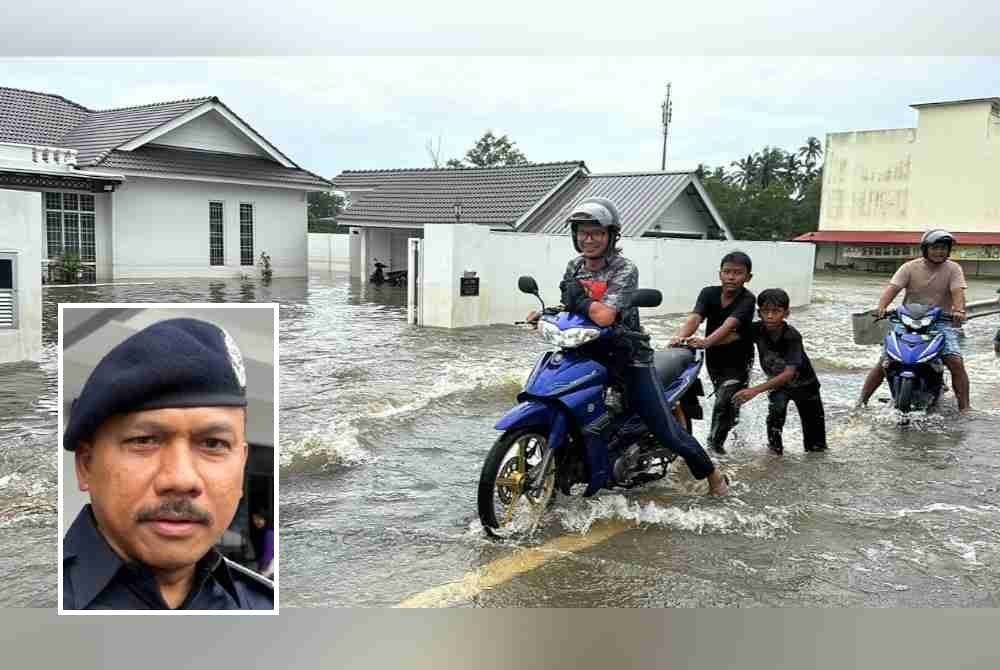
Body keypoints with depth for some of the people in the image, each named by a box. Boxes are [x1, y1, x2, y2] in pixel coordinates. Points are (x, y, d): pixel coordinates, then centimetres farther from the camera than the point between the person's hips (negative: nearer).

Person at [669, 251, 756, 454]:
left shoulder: (747, 299, -22)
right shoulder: (709, 293, -11)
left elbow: (729, 325, -39)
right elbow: (694, 318, -28)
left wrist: (706, 341, -57)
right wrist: (680, 337, -49)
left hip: (738, 361, -5)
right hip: (714, 357, 5)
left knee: (723, 403, -18)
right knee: (723, 398, 26)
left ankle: (714, 444, -1)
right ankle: (732, 419, 57)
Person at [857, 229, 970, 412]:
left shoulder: (953, 269, 2)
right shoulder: (910, 267, 1)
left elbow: (957, 292, -14)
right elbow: (892, 287, -11)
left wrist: (959, 311, -35)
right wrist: (881, 307, -31)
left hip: (940, 322, 0)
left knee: (956, 362, -17)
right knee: (884, 361, -8)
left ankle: (964, 408, -7)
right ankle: (862, 400, 1)